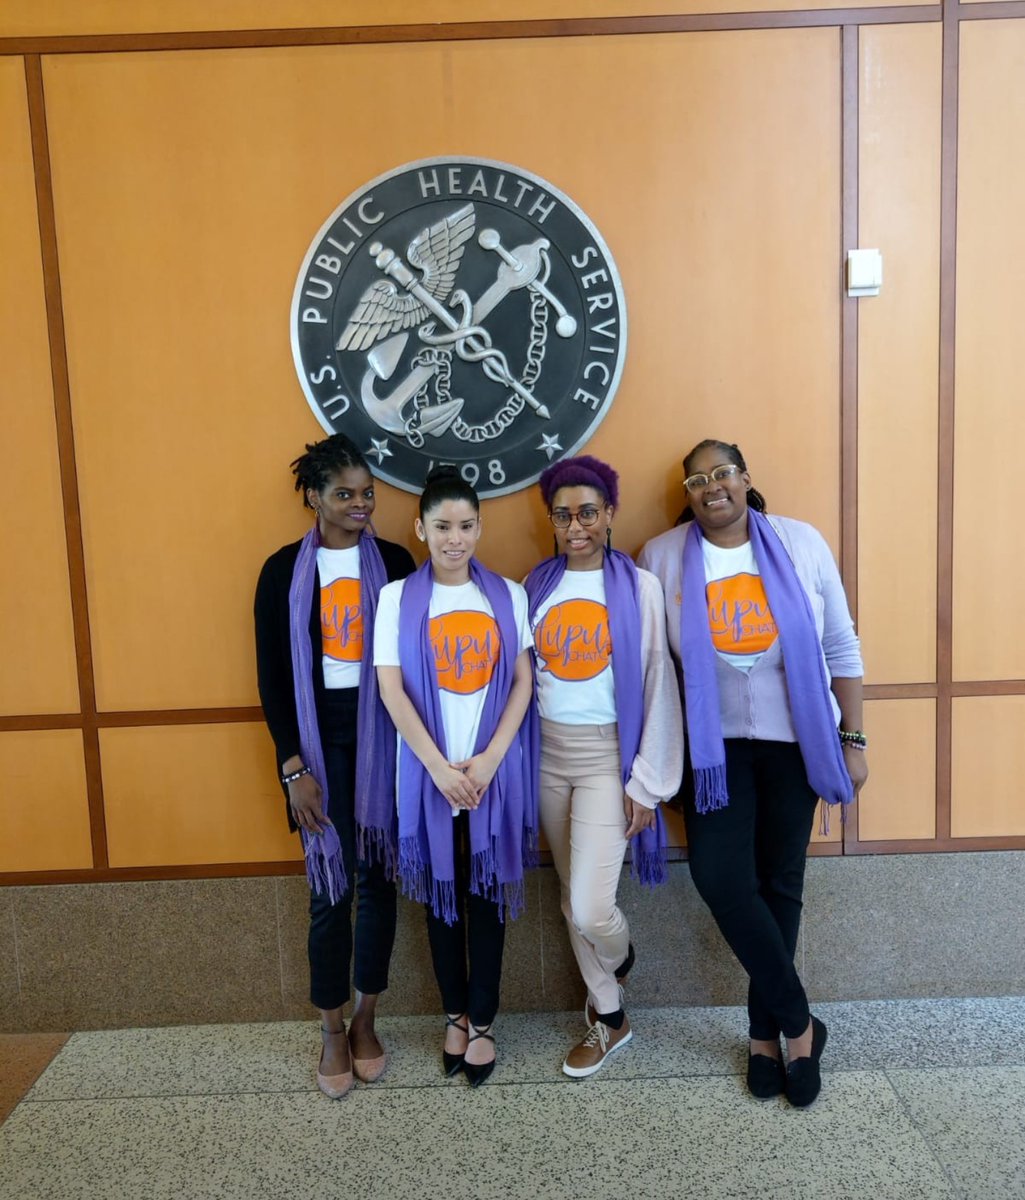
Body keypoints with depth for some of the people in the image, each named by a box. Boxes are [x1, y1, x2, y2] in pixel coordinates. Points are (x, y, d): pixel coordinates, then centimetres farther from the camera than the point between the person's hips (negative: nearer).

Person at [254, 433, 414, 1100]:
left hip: (382, 734, 1)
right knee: (330, 882, 4)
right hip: (318, 740, -1)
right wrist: (294, 768, -6)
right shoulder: (285, 571, 0)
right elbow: (272, 675, 0)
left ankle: (366, 1022, 27)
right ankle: (332, 1031, 21)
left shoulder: (394, 563, 2)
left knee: (377, 878, 8)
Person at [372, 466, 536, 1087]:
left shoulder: (508, 595, 3)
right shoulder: (398, 597, -1)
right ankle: (454, 1014, 30)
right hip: (429, 770, 0)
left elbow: (523, 683, 0)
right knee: (442, 893, 11)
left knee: (487, 892, 7)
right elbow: (392, 691, -6)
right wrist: (440, 767, -12)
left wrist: (488, 759, -11)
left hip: (495, 769, 1)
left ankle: (483, 1021, 24)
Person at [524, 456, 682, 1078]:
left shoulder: (638, 586, -7)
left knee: (589, 909, -10)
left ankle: (618, 955, 27)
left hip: (607, 754, -4)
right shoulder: (538, 583, 4)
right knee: (573, 899, 13)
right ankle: (610, 1019, 34)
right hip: (548, 753, 4)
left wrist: (647, 782, -9)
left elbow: (657, 687, -7)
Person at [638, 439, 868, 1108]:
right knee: (718, 875, -14)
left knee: (780, 881, 8)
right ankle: (799, 1023, 8)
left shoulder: (801, 544, -4)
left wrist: (853, 741, -1)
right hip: (716, 743, 0)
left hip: (797, 739, 0)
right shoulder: (663, 557, -3)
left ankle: (767, 1032, 28)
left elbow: (841, 648, 0)